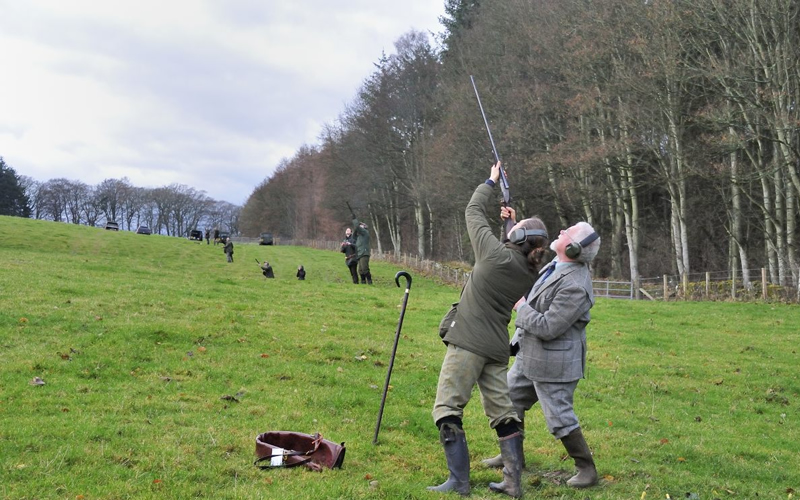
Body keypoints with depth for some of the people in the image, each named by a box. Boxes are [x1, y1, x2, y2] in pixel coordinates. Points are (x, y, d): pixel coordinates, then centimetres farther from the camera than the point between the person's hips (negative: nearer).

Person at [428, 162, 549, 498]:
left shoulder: (496, 255, -13)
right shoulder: (532, 274, 3)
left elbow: (473, 212, 0)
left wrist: (491, 181, 13)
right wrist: (512, 223, 23)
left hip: (467, 344, -7)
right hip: (497, 349, 7)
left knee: (447, 410, -3)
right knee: (503, 413, 11)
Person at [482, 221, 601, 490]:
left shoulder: (574, 286, -29)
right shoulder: (557, 264, 0)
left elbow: (547, 328, -28)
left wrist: (521, 306, -14)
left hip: (553, 362, -10)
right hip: (529, 355, 10)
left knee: (560, 418, -1)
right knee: (511, 400, 20)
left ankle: (586, 469, 16)